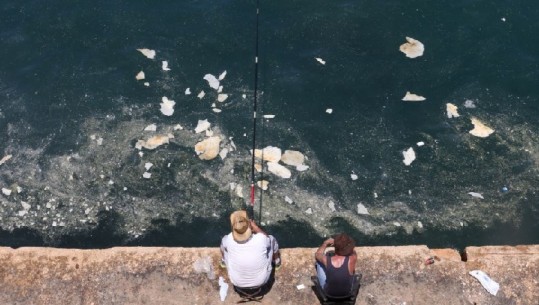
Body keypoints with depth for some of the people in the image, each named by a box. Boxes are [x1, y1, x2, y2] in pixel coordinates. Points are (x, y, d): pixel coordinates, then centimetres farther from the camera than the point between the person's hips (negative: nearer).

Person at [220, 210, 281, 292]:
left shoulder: (228, 240, -28)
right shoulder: (261, 239, -32)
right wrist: (255, 227, -8)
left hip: (237, 282, 1)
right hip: (261, 281, -1)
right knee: (272, 240, 14)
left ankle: (225, 261, 52)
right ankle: (276, 262, 47)